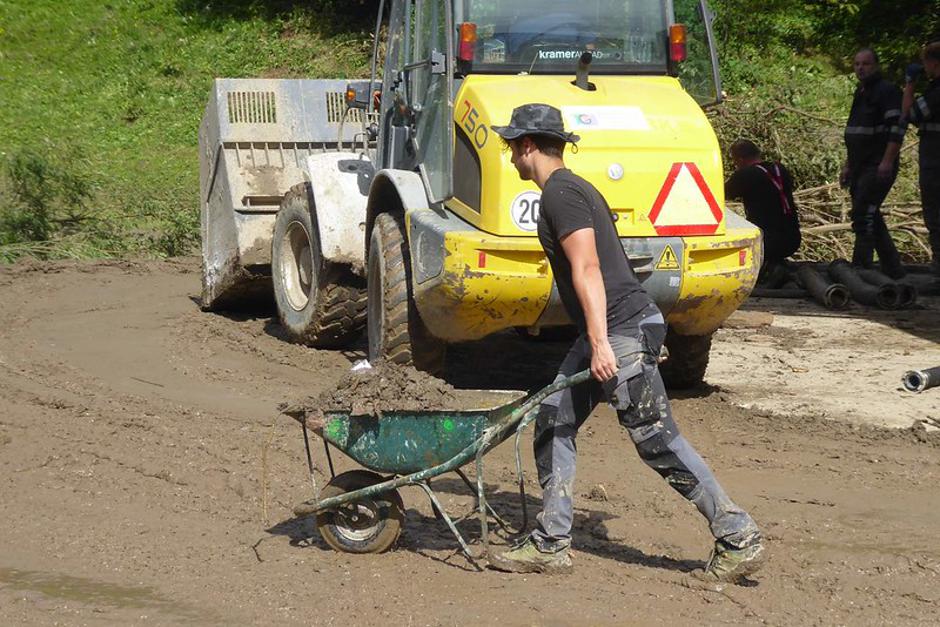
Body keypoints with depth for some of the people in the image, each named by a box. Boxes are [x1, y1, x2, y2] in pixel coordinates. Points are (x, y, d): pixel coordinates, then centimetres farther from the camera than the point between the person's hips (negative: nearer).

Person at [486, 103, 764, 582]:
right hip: (607, 333, 11)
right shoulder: (569, 188, 20)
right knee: (553, 425, 10)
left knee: (658, 442, -7)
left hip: (623, 330, -11)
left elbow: (587, 270, -21)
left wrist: (600, 342, -26)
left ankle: (738, 540, -1)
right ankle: (550, 544, 14)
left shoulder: (561, 193, -12)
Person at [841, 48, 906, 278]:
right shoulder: (861, 93, 20)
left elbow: (897, 128, -18)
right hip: (861, 168, 10)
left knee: (863, 215, -14)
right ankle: (893, 270, 19)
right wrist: (848, 165, 24)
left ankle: (860, 270, -12)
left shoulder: (887, 92, -9)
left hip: (878, 169, -10)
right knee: (871, 218, 11)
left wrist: (887, 162, -25)